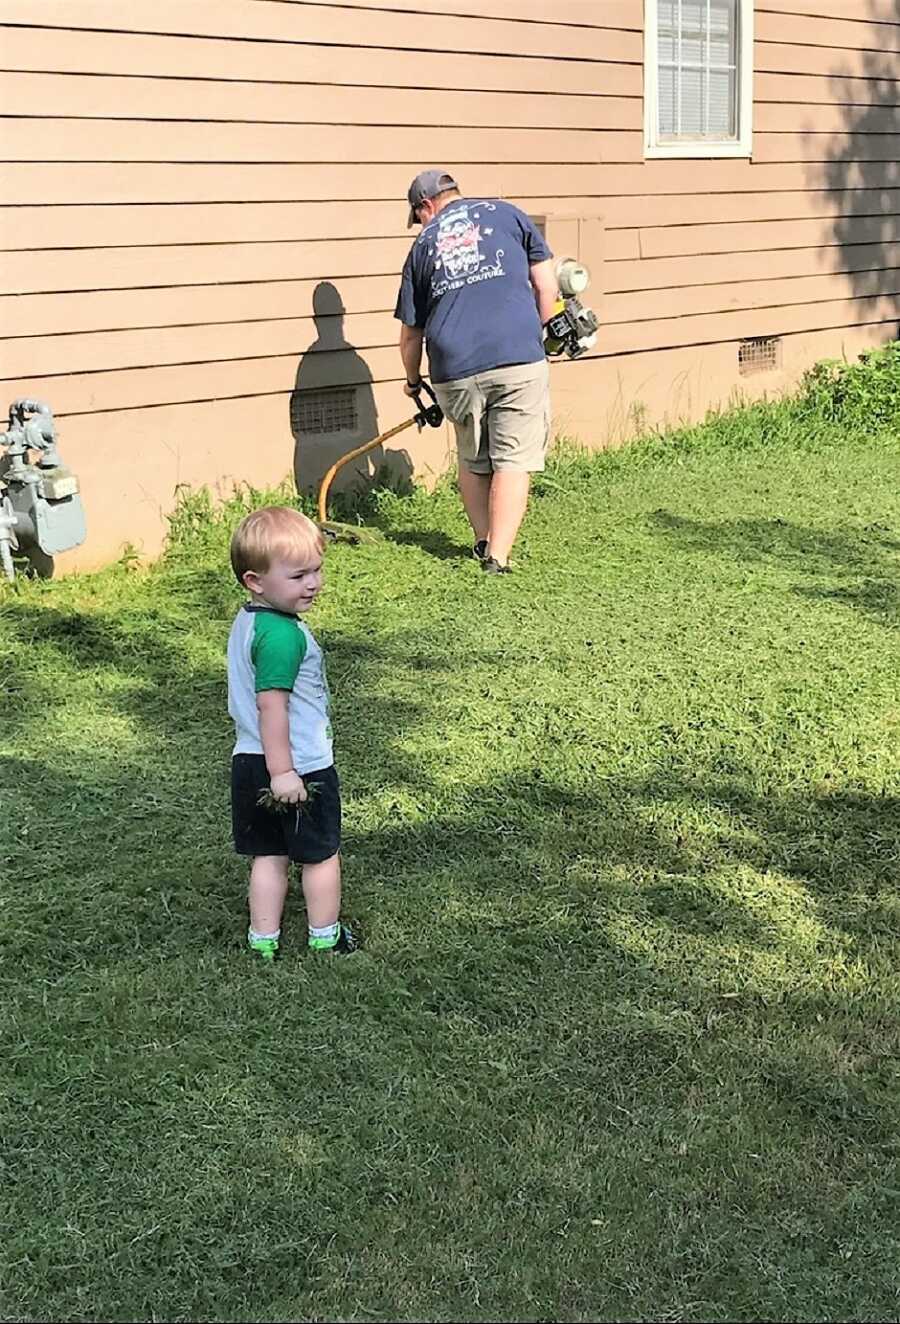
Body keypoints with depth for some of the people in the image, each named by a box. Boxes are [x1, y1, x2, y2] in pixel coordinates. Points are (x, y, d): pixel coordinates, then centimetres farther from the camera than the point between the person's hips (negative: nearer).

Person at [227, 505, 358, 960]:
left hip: (251, 762, 8)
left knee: (269, 855, 16)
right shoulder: (283, 636, -26)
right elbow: (272, 706, -27)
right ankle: (325, 938, 26)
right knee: (321, 854, 12)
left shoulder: (246, 620, 5)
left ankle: (263, 940, 22)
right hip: (300, 766, -8)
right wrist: (282, 771, -24)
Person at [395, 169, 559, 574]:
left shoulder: (423, 244, 17)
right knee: (513, 461, 0)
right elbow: (546, 285, 8)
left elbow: (410, 333, 21)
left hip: (455, 369, 2)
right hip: (518, 358, -2)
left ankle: (483, 543, 24)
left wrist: (413, 381, 37)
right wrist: (538, 334, 24)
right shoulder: (505, 214, 13)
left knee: (472, 461, 20)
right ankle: (498, 558, -6)